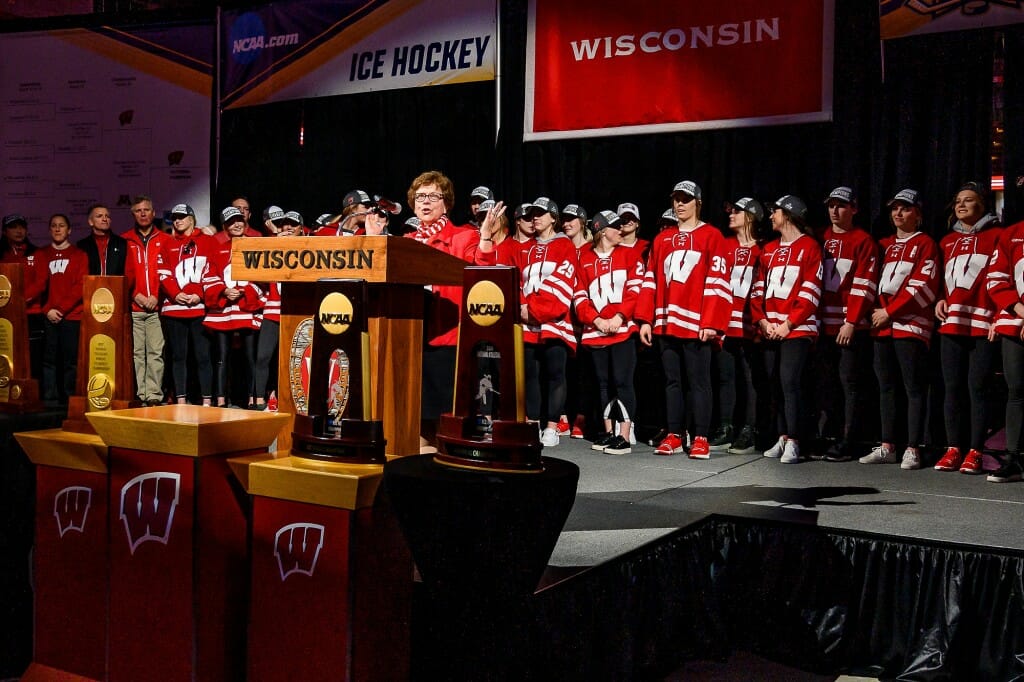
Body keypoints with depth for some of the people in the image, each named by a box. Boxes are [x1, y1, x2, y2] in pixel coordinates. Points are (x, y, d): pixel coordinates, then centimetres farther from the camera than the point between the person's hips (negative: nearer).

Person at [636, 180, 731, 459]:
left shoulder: (711, 236, 1)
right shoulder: (662, 240, 16)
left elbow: (717, 281, -6)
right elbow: (650, 281, 14)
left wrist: (711, 323, -12)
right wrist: (646, 319, 6)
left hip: (696, 325, -5)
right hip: (665, 324, 5)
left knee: (699, 382, -1)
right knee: (672, 381, 10)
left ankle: (701, 438, 6)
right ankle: (673, 436, 16)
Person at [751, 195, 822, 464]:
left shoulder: (809, 247, -3)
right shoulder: (769, 250, 17)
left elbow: (811, 293, -10)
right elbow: (759, 289, 14)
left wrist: (788, 324, -14)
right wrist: (762, 321, 0)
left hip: (797, 329, -7)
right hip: (770, 330, 7)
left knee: (789, 381, -13)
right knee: (776, 383, 8)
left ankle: (793, 442, -9)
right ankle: (783, 437, 17)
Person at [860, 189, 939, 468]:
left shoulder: (925, 244, 1)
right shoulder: (884, 245, 20)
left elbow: (924, 286, -9)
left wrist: (889, 311, -11)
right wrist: (877, 312, 3)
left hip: (911, 324, -6)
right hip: (882, 325, 6)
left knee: (914, 388, -5)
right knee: (886, 387, 8)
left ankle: (912, 450, -2)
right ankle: (887, 447, 13)